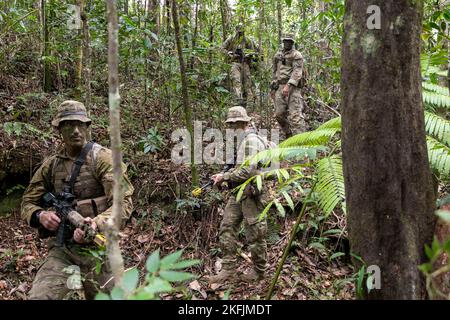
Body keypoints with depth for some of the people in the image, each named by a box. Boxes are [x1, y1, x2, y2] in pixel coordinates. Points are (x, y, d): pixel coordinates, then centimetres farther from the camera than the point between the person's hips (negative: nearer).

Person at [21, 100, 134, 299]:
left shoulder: (103, 158, -9)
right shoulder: (50, 165, 7)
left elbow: (123, 203, -16)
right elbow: (28, 202, 13)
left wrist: (97, 224, -34)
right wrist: (40, 216, -11)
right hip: (62, 249, 3)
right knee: (37, 296, -13)